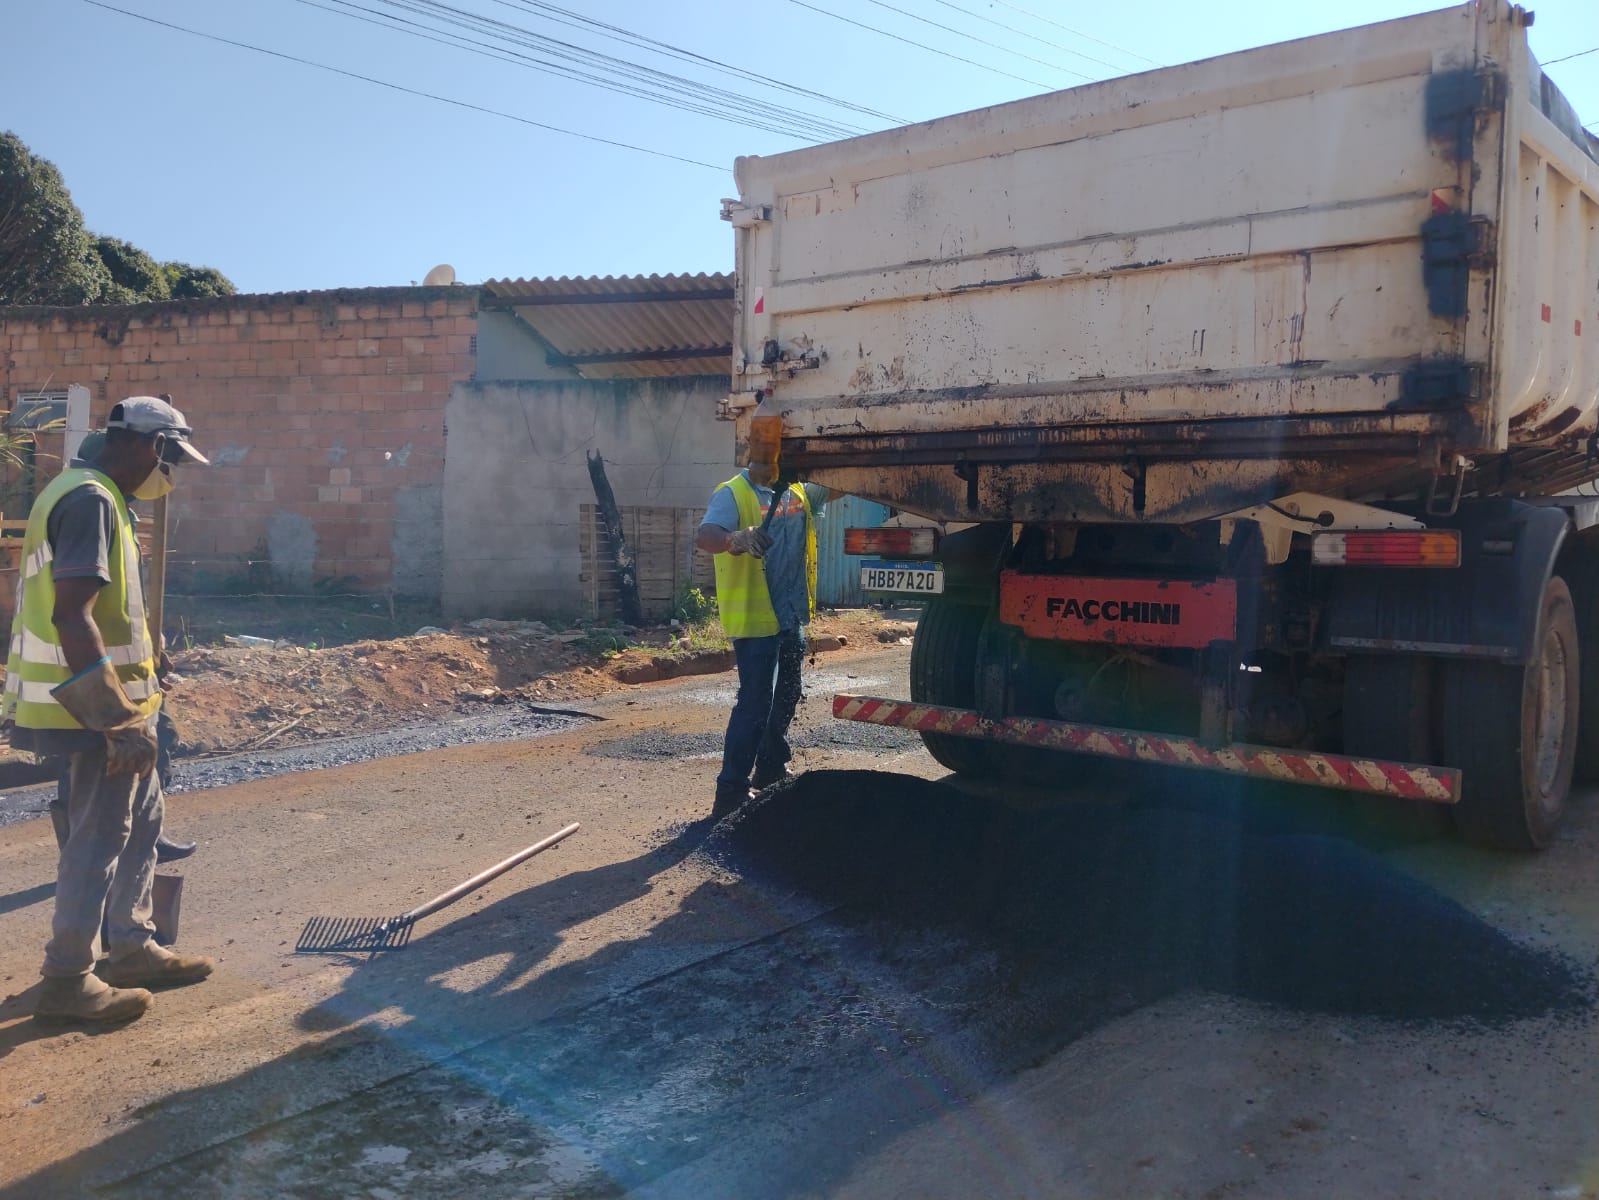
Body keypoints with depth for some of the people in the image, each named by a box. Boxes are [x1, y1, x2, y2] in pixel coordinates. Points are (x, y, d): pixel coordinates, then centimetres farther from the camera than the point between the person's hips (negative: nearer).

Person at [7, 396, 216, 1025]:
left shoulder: (93, 495, 14)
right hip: (98, 710, -10)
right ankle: (66, 980, 12)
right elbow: (72, 615, -27)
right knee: (99, 839, 0)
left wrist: (130, 705, 22)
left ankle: (130, 948, 30)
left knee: (140, 818, 18)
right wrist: (118, 719, -25)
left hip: (112, 701, 10)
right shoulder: (90, 500, -19)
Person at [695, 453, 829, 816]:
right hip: (755, 621, -8)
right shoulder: (732, 495, -13)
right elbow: (704, 535, -30)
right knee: (754, 705, -9)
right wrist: (736, 538, -50)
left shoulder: (798, 493, 10)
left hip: (791, 619, 8)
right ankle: (730, 793, -3)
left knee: (785, 698, 21)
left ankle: (771, 771, 39)